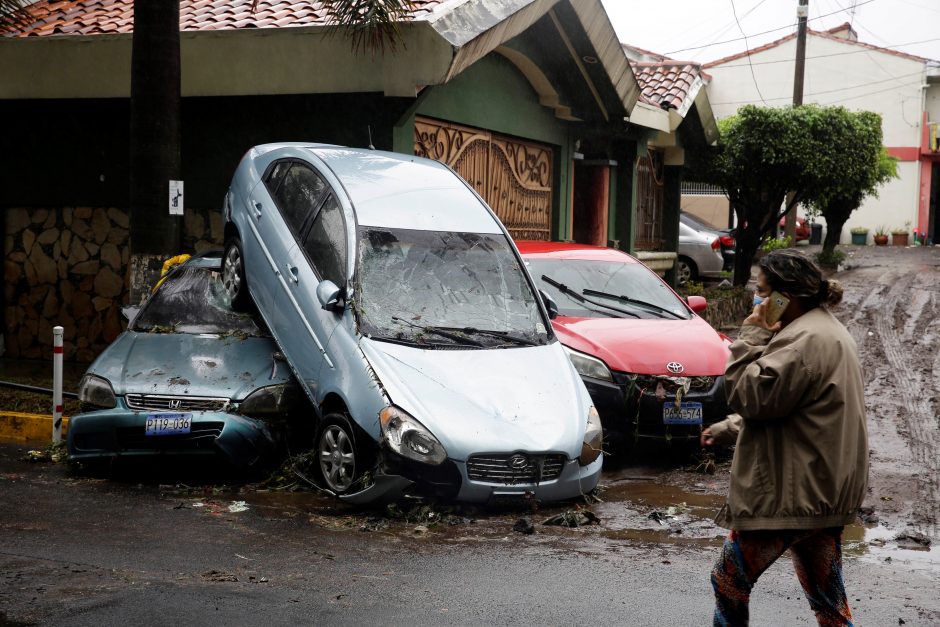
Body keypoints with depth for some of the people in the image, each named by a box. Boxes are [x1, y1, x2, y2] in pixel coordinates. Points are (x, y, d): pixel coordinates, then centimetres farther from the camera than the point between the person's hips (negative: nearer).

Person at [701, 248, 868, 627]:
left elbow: (751, 397, -21)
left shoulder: (804, 340, -19)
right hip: (827, 493, 10)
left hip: (790, 493, -10)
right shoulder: (829, 330, 16)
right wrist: (729, 429, 16)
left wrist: (752, 337, -11)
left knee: (729, 582, 2)